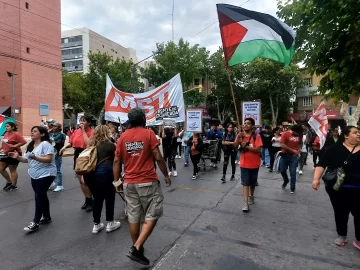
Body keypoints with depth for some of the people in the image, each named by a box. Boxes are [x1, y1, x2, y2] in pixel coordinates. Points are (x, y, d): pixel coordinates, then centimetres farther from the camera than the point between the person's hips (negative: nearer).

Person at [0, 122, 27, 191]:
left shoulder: (16, 134, -16)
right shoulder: (6, 134, 9)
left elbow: (24, 141, -25)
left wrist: (14, 146, -25)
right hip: (6, 154, 9)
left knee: (12, 170, 2)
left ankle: (14, 185, 17)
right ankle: (9, 182, 30)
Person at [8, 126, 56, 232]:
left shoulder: (46, 144, -15)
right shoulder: (31, 146, 12)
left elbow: (48, 159, -23)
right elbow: (27, 160, 14)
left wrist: (35, 157, -33)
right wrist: (18, 157, -2)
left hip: (46, 175, -9)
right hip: (34, 176, 9)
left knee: (38, 197, -8)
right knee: (41, 196, 15)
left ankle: (35, 222, 0)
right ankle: (46, 217, 28)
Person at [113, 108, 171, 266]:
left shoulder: (123, 137, 5)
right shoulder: (149, 134, -7)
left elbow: (117, 161, 6)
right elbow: (158, 158, -9)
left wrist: (116, 180, 15)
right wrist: (166, 175, 2)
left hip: (129, 183, 5)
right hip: (148, 181, -5)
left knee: (133, 217, 14)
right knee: (152, 216, 6)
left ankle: (136, 247, 29)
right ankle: (137, 249, -1)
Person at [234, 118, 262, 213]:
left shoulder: (256, 136, -10)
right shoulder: (241, 135, 0)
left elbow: (258, 149, -18)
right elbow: (235, 147, -9)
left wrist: (246, 146, -25)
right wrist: (238, 137, -22)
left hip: (254, 164, -1)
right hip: (244, 163, 1)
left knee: (253, 182, 17)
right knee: (245, 183, -4)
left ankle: (251, 196, 41)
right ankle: (245, 203, -4)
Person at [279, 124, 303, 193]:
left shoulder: (299, 136, 2)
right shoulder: (285, 134, -10)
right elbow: (282, 145, -17)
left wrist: (298, 151, 0)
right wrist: (292, 150, -15)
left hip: (294, 157, 1)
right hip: (284, 155, -1)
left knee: (293, 172, 1)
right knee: (282, 170, 7)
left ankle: (292, 187, 13)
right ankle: (286, 181, 36)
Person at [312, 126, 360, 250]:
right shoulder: (335, 149, -4)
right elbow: (322, 164, -10)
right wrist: (316, 179, -21)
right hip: (338, 189, -1)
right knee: (340, 213, 14)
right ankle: (342, 235, 35)